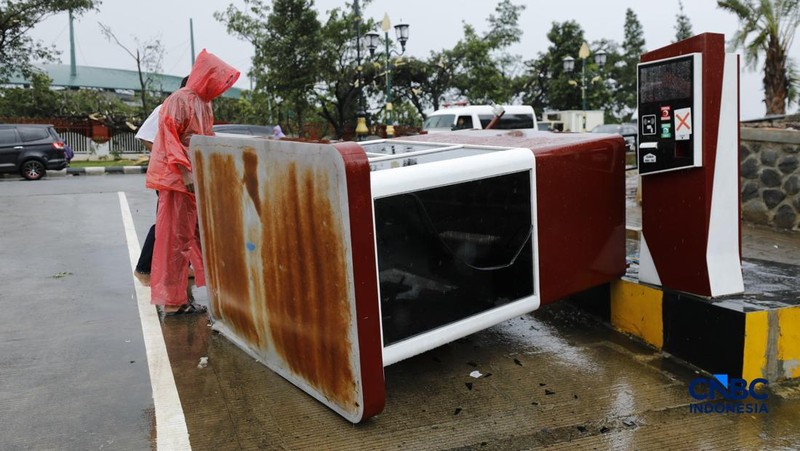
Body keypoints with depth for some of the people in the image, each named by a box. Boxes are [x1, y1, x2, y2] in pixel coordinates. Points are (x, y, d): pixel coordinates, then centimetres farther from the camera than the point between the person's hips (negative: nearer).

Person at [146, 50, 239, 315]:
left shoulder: (204, 103, 16)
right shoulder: (179, 100, -11)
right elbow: (168, 139, -17)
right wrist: (185, 173, -23)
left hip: (199, 179, 9)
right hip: (178, 179, -9)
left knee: (200, 234, 11)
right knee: (176, 238, -3)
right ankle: (173, 301, 4)